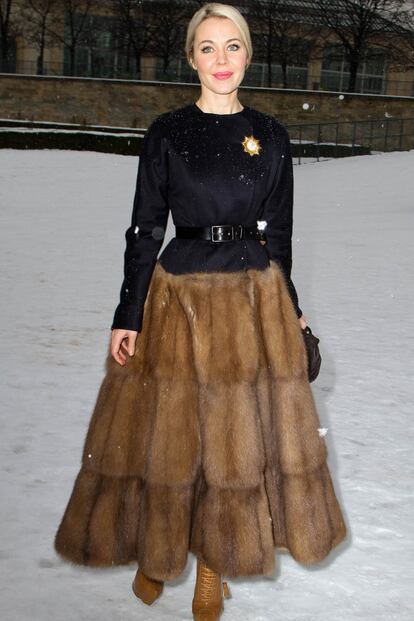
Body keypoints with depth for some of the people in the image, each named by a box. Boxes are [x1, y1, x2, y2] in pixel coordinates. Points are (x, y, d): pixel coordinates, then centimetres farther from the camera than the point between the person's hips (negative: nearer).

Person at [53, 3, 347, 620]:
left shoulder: (271, 136, 6)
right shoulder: (166, 133, 0)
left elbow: (279, 233, 11)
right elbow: (145, 229, -1)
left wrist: (289, 308, 11)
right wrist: (128, 316, -5)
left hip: (254, 301, 2)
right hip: (179, 298, -1)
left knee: (240, 431, 7)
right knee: (167, 427, 6)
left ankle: (213, 562, 24)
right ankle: (155, 549, 29)